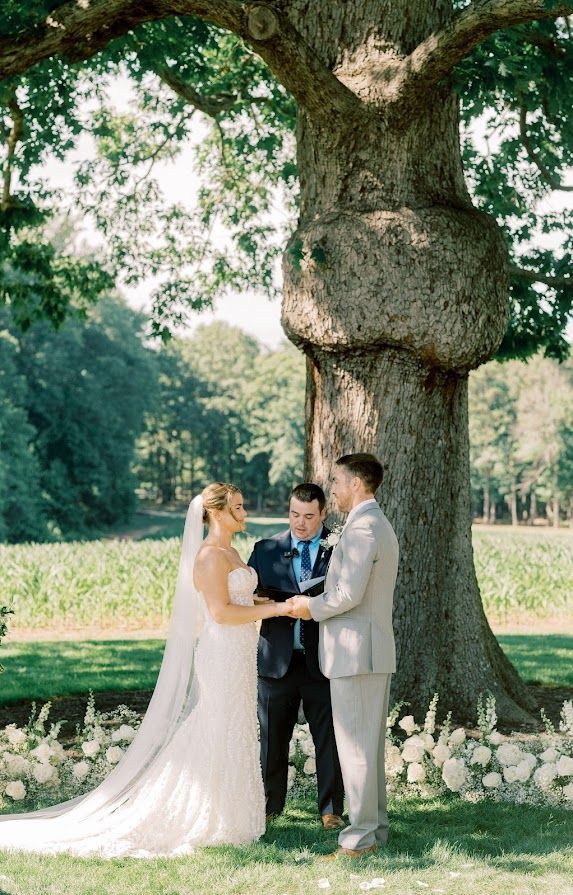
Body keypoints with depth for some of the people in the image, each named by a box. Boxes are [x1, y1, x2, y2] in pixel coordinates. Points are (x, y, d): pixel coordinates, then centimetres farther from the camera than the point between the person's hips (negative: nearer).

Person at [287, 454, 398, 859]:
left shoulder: (363, 528, -17)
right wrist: (317, 602, 13)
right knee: (370, 744, 15)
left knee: (355, 745, -6)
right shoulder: (380, 525, 17)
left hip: (356, 651, -11)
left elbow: (350, 594, -22)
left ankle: (361, 836, -2)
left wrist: (313, 607, -6)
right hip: (375, 649, 11)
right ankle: (376, 824, 22)